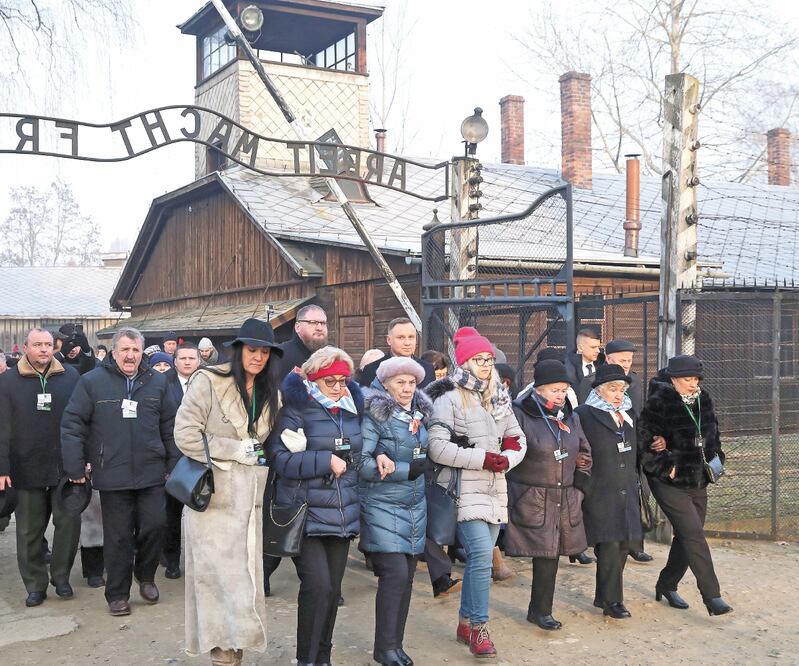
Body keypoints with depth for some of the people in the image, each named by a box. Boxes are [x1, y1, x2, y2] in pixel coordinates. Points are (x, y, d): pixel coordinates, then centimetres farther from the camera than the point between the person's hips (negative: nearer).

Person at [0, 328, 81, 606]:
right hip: (27, 468, 0)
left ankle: (61, 576, 22)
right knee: (29, 530, 8)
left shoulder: (71, 376, 3)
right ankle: (35, 584, 22)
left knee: (69, 521, 2)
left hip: (65, 466, 0)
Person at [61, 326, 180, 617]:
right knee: (118, 536, 6)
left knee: (154, 525, 0)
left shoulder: (157, 381, 6)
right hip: (112, 474, -2)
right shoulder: (92, 382, -3)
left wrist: (174, 463, 10)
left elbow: (170, 426, 11)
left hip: (151, 473, 2)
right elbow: (72, 425, -3)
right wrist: (75, 467, -6)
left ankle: (145, 576, 28)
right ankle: (117, 594, 21)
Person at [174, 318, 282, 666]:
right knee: (220, 578, -3)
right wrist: (234, 450, -15)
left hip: (248, 500, 6)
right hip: (214, 497, -6)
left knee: (244, 577, 9)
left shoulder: (270, 393, 10)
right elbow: (185, 435, -15)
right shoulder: (208, 381, -11)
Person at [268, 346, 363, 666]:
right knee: (317, 586, -14)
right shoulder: (295, 409, -7)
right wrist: (326, 462, -18)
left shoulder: (352, 409, 12)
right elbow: (280, 459, -17)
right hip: (306, 515, -6)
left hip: (342, 515, 6)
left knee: (332, 589, 10)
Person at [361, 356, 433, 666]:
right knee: (395, 573, -12)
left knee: (407, 575, 8)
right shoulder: (374, 415, -10)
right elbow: (362, 463, -18)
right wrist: (408, 469, -16)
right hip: (383, 507, -6)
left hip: (415, 507, 6)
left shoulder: (420, 414, 10)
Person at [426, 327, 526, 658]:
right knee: (481, 555, -15)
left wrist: (505, 459, -6)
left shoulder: (499, 398, 14)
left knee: (480, 557, 11)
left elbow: (519, 441, 17)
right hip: (465, 489, -7)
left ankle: (466, 623, 23)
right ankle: (479, 628, -4)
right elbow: (437, 448, -17)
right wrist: (483, 458, -16)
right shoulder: (449, 398, -8)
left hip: (494, 489, 7)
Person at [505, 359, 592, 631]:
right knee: (545, 555, -5)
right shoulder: (520, 415, -11)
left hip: (564, 499, 6)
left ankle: (540, 610, 21)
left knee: (551, 555, 7)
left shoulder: (571, 418, 11)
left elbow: (584, 453, 21)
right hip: (531, 501, -5)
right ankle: (539, 610, 15)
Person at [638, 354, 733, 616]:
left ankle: (667, 586, 30)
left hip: (698, 482, 7)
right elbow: (644, 439, -16)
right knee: (694, 535, -12)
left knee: (686, 536, 13)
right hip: (670, 483, -7)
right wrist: (665, 467, -15)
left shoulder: (703, 400, 6)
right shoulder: (660, 401, -15)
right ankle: (712, 597, -10)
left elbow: (713, 433, 21)